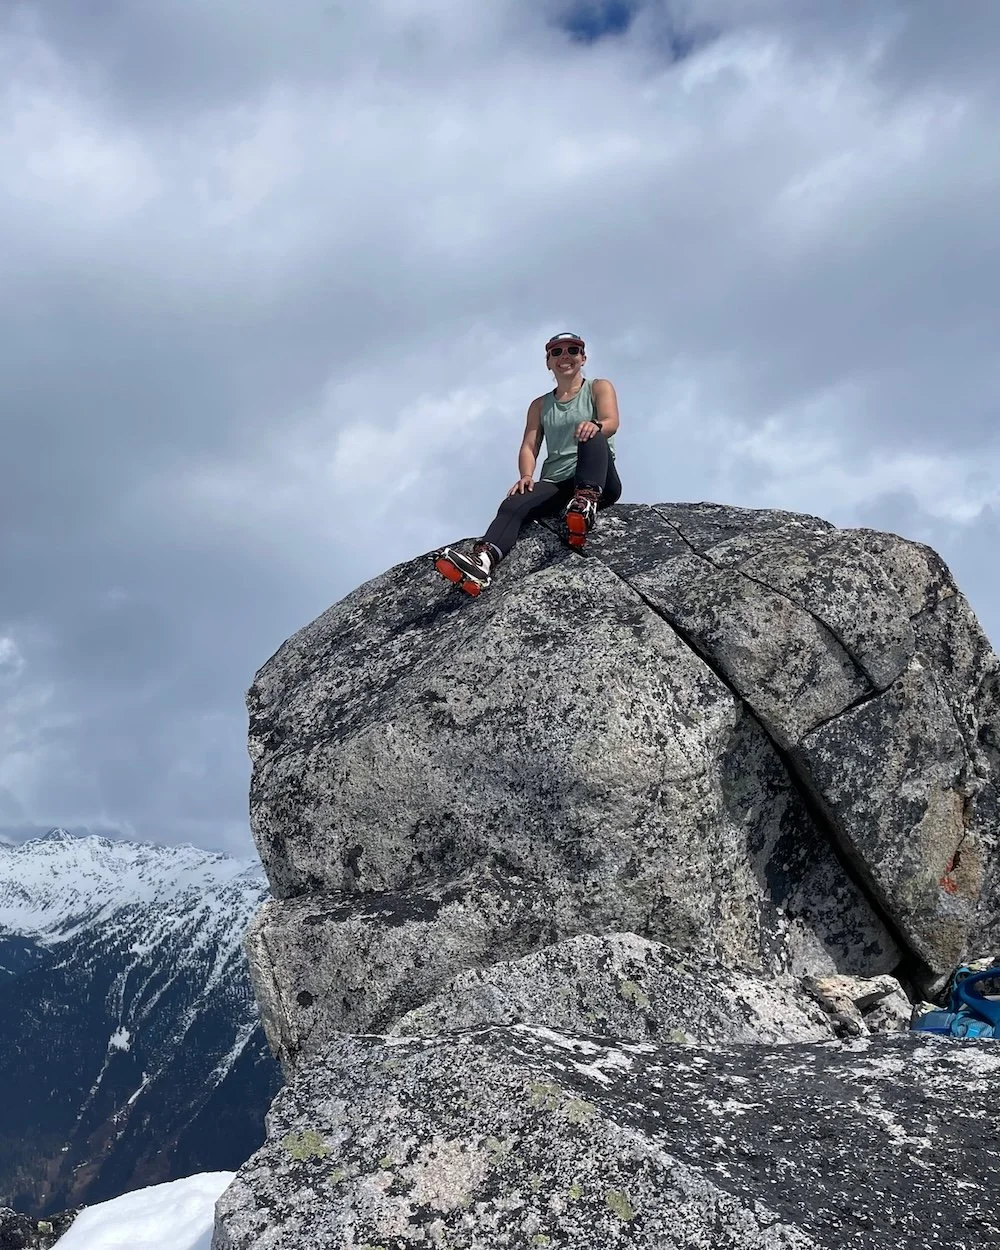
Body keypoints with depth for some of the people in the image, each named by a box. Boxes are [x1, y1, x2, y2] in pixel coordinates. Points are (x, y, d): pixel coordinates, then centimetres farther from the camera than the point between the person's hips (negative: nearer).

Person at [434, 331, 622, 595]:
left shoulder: (599, 388, 13)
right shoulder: (540, 405, 24)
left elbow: (611, 422, -8)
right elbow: (529, 447, 11)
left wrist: (595, 425, -34)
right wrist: (526, 476, -13)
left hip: (599, 483, -2)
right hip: (555, 483, 3)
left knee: (592, 437, -34)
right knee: (513, 504, -29)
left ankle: (586, 502, -56)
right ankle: (482, 563, -56)